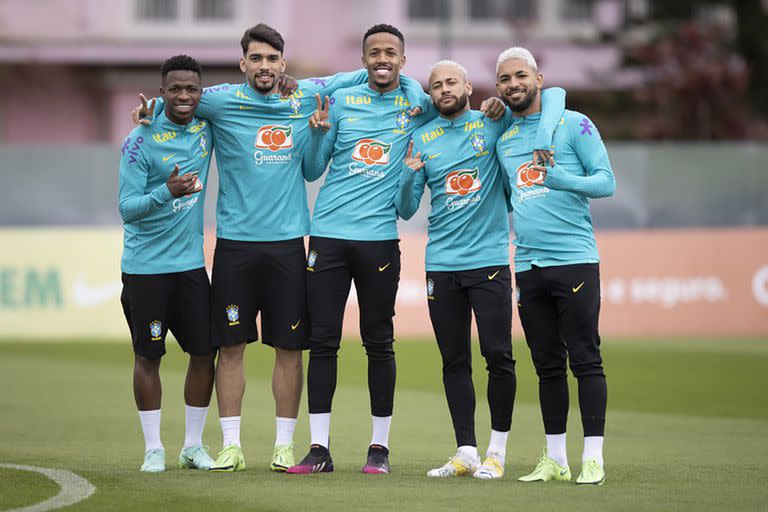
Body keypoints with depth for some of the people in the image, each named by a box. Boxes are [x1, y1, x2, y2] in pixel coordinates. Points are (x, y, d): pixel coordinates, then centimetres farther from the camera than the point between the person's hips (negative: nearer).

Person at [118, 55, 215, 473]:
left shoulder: (206, 128, 3)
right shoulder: (141, 141, -11)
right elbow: (127, 209, -13)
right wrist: (167, 192, -31)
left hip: (190, 262, 5)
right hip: (145, 266, -5)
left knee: (204, 352, 3)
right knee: (148, 355, 2)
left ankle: (193, 446, 15)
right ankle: (153, 449, 11)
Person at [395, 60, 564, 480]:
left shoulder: (493, 123, 3)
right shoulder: (422, 139, 10)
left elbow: (554, 95, 3)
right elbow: (405, 210, 9)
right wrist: (410, 176, -12)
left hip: (489, 260, -3)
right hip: (441, 264, 3)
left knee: (498, 355, -6)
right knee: (454, 361, 4)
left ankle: (497, 451, 3)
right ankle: (466, 452, 9)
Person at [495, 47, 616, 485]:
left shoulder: (574, 124, 0)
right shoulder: (503, 140, 16)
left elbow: (607, 181, -5)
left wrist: (562, 179, -21)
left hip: (575, 259, -6)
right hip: (528, 265, 6)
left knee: (585, 361, -6)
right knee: (548, 365, 8)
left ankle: (593, 457, -5)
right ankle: (555, 458, 12)